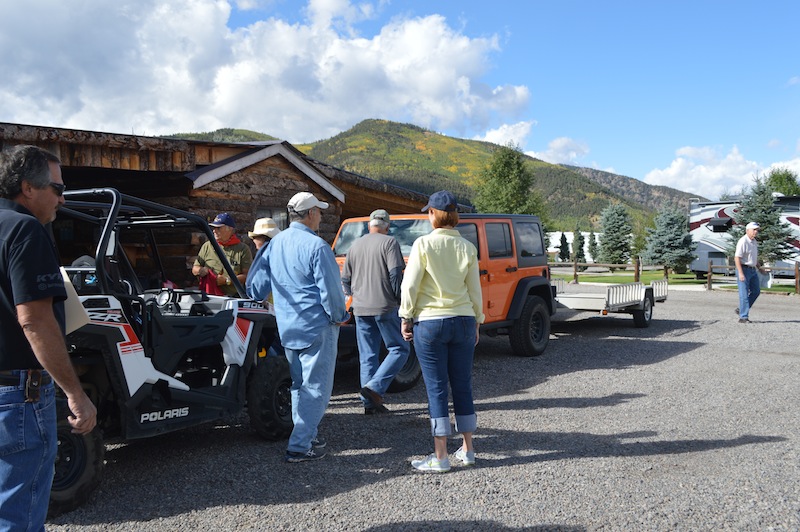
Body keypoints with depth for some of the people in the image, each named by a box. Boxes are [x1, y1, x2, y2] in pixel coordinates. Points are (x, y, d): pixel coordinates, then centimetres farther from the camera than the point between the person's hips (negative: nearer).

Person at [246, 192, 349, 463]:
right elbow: (330, 290, -16)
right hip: (317, 328, -7)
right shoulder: (316, 246, -17)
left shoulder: (274, 244, 6)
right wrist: (340, 316, 0)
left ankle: (305, 434, 29)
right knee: (315, 388, 0)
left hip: (288, 328, 8)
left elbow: (256, 287, 12)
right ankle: (300, 446, 0)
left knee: (300, 385, 20)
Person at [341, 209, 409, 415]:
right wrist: (400, 300, -6)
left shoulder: (355, 246, 13)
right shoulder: (389, 243, -3)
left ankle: (370, 402, 10)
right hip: (385, 307, -5)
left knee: (367, 356, 10)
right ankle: (374, 388, -10)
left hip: (361, 309, 6)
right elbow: (396, 274, -14)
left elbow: (345, 280, 15)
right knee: (399, 350, 5)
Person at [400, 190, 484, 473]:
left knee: (437, 389, 2)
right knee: (463, 386, 12)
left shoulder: (424, 244, -9)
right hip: (463, 320, 4)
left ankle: (440, 457, 6)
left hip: (429, 322, -4)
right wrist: (477, 322, 17)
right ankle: (467, 450, 22)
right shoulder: (467, 247, 2)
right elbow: (475, 290, 6)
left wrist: (406, 319, 1)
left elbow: (410, 286, -9)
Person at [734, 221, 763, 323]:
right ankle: (743, 317, -3)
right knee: (744, 294, -7)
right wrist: (740, 273, -27)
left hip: (753, 270, 9)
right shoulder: (743, 241, -16)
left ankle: (741, 310, 23)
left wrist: (759, 268, 22)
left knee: (756, 291, 13)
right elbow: (737, 258, -22)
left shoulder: (754, 242, 12)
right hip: (743, 269, -9)